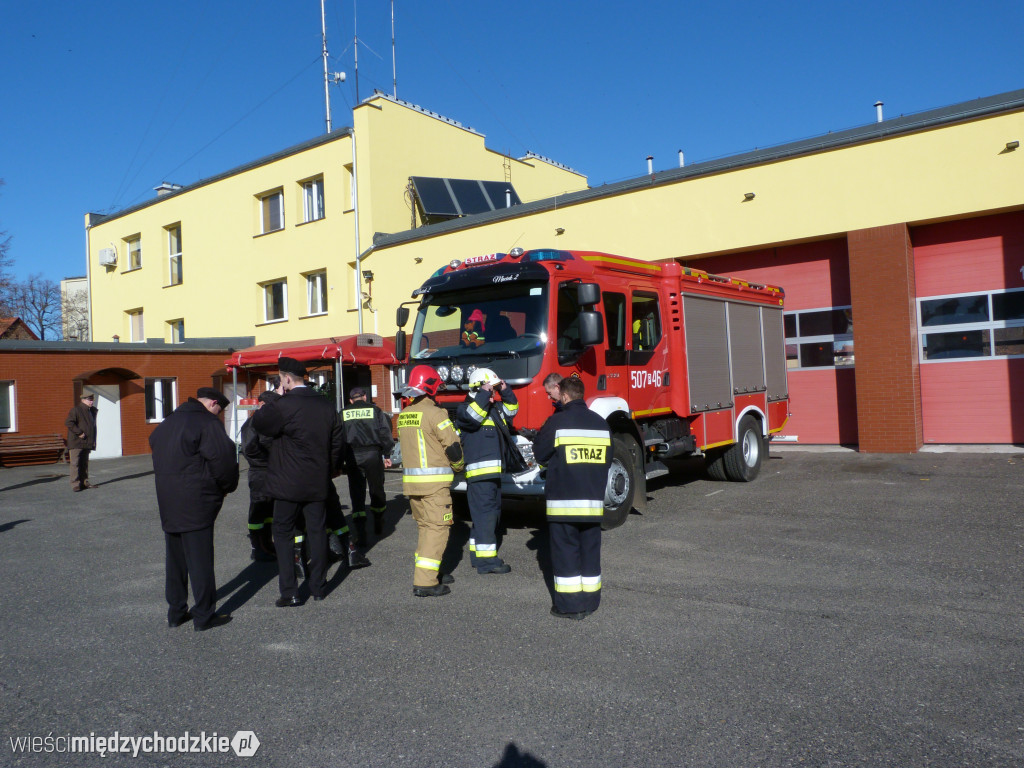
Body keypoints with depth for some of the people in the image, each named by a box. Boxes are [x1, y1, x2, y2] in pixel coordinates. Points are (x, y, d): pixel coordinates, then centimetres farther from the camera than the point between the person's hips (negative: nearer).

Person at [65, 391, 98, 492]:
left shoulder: (92, 411, 16)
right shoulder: (75, 410, -8)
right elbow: (68, 422, -19)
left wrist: (93, 441, 16)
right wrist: (79, 433, -21)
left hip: (86, 443, 8)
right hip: (76, 443, -8)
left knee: (84, 463, 12)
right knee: (75, 463, -7)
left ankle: (84, 482, 17)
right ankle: (75, 484, -7)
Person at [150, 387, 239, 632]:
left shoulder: (166, 423, 15)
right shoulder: (207, 423, -12)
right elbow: (223, 459, -18)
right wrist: (228, 487, -1)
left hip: (168, 504, 8)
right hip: (197, 504, -8)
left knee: (175, 559, 16)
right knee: (200, 559, -1)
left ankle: (176, 612, 24)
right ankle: (204, 616, 5)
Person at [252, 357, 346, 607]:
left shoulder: (284, 405, -16)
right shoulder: (326, 405, 5)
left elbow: (259, 423, -4)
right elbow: (338, 441, 11)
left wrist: (275, 398, 1)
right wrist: (328, 468, 22)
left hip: (288, 483, -5)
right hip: (317, 483, 5)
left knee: (283, 534, 5)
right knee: (316, 532, 12)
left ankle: (289, 593, 4)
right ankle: (318, 587, 18)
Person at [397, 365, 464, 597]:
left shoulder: (403, 415, 11)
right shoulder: (435, 413, -14)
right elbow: (453, 446, -13)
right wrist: (458, 466, 5)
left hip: (410, 480, 8)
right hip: (434, 482, -8)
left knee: (425, 527, 18)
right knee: (437, 528, -3)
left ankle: (431, 572, 27)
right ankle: (425, 582, -6)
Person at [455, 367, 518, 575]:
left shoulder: (494, 408, 20)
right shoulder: (466, 408, -7)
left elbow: (511, 409, 27)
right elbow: (471, 416, -27)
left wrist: (505, 390, 14)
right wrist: (484, 394, -22)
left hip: (494, 472, 10)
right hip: (479, 472, -10)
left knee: (491, 513, 15)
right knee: (485, 513, -10)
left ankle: (478, 554, 25)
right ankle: (486, 560, -8)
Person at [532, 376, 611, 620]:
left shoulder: (557, 421, -9)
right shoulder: (601, 423, 7)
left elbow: (539, 453, -2)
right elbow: (607, 460, 12)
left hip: (563, 500, -5)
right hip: (594, 499, 5)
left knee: (566, 551, 2)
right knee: (590, 550, 13)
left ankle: (570, 605, 5)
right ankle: (590, 601, 20)